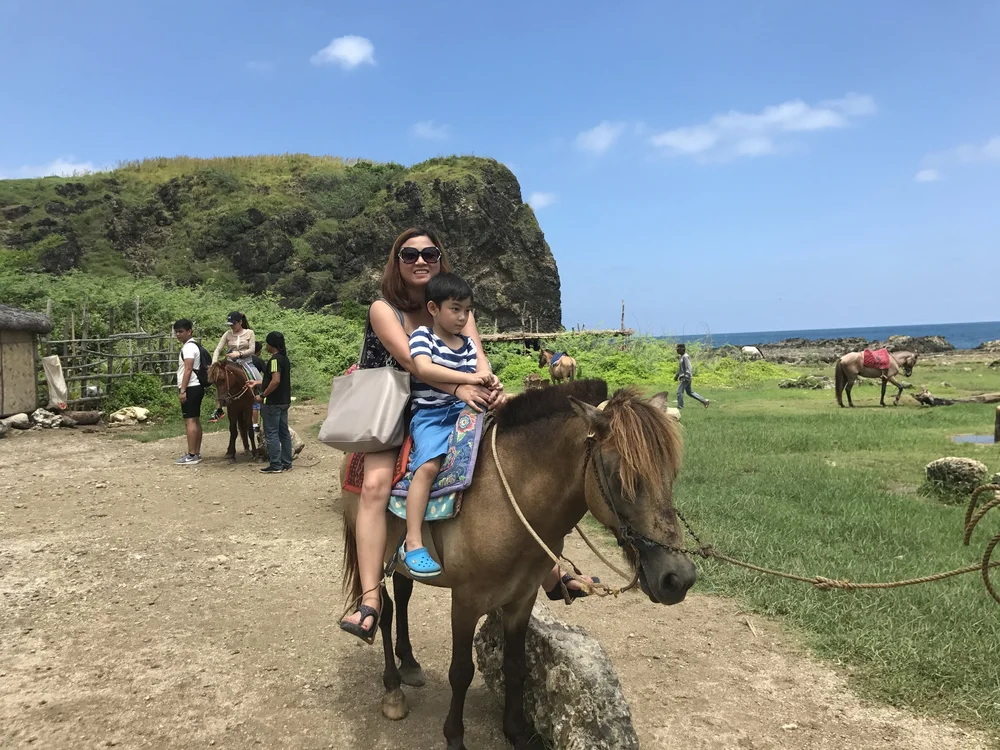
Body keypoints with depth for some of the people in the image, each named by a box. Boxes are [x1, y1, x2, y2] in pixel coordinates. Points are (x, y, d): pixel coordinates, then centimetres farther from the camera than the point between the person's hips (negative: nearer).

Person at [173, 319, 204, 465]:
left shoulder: (188, 347, -13)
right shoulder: (190, 346, 19)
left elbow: (188, 370, -21)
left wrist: (182, 390, -22)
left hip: (190, 388, -11)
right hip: (195, 387, 11)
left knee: (189, 420, -10)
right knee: (195, 420, 11)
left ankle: (191, 455, -9)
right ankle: (196, 454, 16)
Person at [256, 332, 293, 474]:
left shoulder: (275, 359, -17)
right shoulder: (285, 358, 12)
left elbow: (276, 381, -28)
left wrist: (262, 395, -18)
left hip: (273, 402, -9)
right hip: (284, 401, 9)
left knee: (271, 434, -3)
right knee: (284, 432, 12)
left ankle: (275, 465, 0)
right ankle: (286, 463, 17)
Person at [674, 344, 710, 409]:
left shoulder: (685, 357, -15)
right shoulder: (682, 357, 15)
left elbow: (688, 368, -20)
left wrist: (686, 377, -25)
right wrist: (677, 375, 26)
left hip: (685, 378, -10)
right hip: (683, 377, 10)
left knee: (679, 392, -8)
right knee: (689, 392, 14)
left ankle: (680, 406, -1)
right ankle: (704, 401, 17)